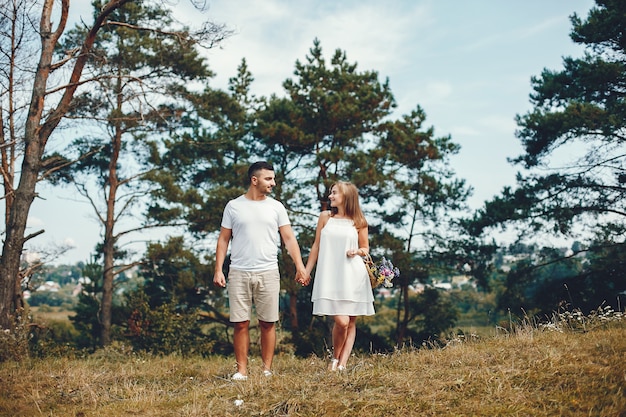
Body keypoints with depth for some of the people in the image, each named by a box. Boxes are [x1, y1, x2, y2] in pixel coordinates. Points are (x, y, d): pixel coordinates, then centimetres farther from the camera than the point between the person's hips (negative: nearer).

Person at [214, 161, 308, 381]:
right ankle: (241, 370, 9)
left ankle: (267, 369, 13)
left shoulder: (276, 207, 6)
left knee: (268, 323, 4)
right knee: (241, 323, 1)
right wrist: (218, 270, -3)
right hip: (239, 273, -1)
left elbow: (289, 238, 2)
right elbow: (223, 239, 6)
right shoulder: (234, 206, 4)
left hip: (268, 273, 1)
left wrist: (300, 266, -10)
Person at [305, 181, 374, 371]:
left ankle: (342, 364, 9)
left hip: (353, 276, 1)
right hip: (331, 277, -1)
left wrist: (357, 251, -8)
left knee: (351, 322, 2)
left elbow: (365, 248, 15)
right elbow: (316, 245, 13)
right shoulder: (325, 217, 8)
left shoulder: (359, 222, 6)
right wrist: (307, 271, 12)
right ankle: (335, 359, 9)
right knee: (341, 321, -13)